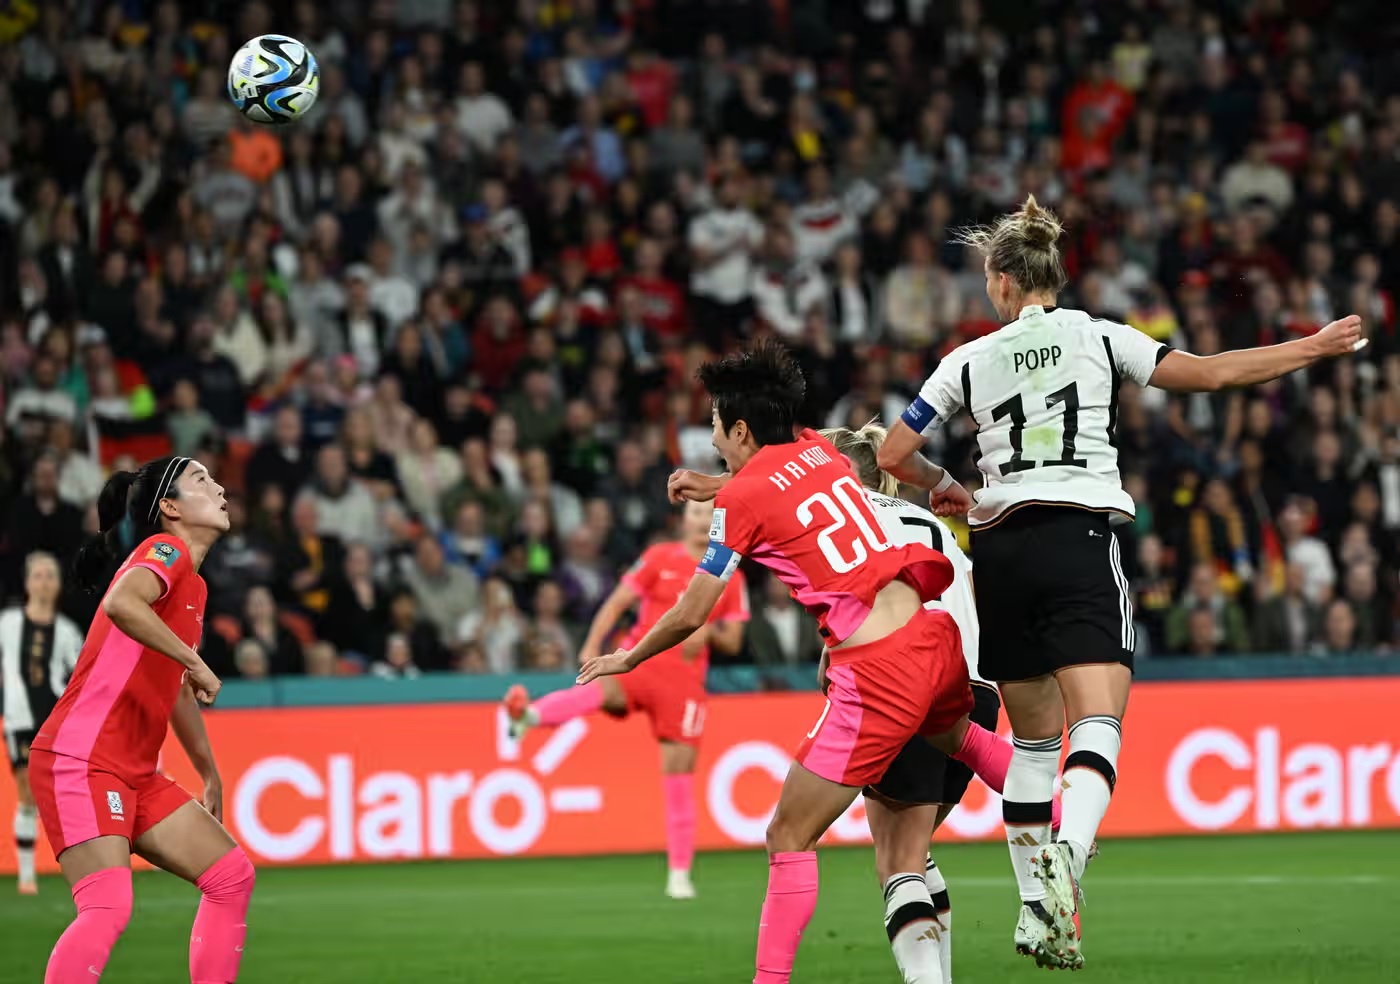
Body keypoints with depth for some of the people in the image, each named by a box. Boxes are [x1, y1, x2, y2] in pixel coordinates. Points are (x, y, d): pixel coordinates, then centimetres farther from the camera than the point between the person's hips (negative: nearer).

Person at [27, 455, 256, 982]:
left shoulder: (193, 586, 20)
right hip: (80, 761, -10)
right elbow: (121, 603, -32)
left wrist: (210, 776, 39)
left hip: (136, 774, 10)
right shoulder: (165, 550, -7)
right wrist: (193, 660, -24)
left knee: (232, 876, 7)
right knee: (108, 906, -22)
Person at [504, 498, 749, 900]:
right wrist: (592, 646, -11)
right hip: (640, 659, -2)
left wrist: (710, 632, -9)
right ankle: (529, 714, -66)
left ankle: (679, 873, 9)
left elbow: (733, 642, 14)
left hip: (684, 681, 2)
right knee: (601, 690, -37)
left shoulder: (731, 579, 13)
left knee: (680, 771, 0)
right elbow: (617, 602, 3)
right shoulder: (659, 558, 8)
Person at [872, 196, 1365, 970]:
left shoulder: (970, 361, 10)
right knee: (1098, 724, -12)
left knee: (1033, 736, 14)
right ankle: (1065, 855, -39)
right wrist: (1313, 348, 13)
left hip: (1000, 548, 3)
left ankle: (1035, 907, 13)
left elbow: (894, 455, 11)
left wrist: (946, 488, 31)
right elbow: (1210, 374, 4)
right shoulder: (1099, 338, 5)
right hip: (1078, 538, -3)